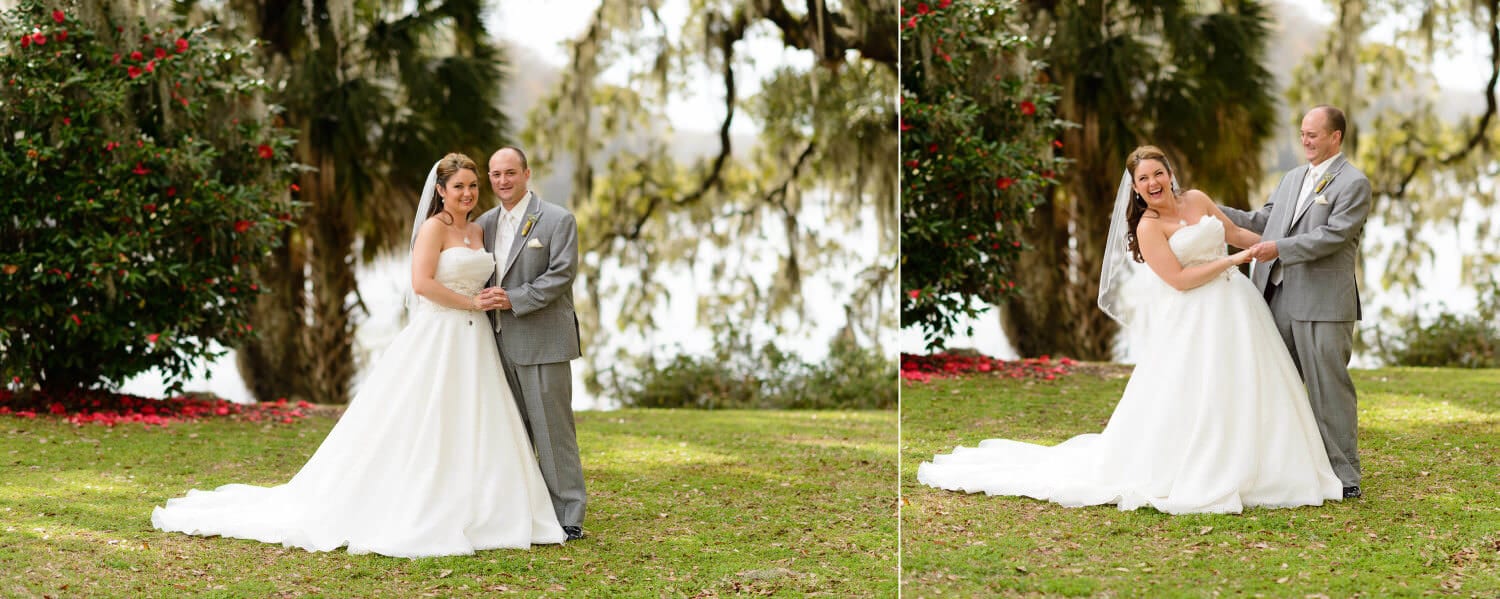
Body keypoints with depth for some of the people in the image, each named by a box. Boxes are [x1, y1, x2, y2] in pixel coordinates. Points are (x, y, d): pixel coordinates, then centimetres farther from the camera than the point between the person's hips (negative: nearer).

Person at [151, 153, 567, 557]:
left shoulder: (477, 231, 16)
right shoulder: (434, 227, -8)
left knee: (471, 434, 5)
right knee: (419, 431, -6)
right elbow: (422, 282, -19)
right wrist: (470, 302, -14)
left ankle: (466, 517, 9)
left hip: (473, 342, 8)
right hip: (436, 339, -8)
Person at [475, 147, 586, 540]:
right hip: (500, 343, 6)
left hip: (542, 341, -6)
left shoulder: (557, 220, -4)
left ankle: (569, 519, 1)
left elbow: (562, 274, -12)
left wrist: (513, 299, -18)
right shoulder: (485, 223, 14)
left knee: (552, 430, -4)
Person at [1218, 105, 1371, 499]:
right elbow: (1260, 222, 19)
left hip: (1323, 304, -8)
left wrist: (1280, 249, -22)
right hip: (1278, 300, 8)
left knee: (1329, 389, -4)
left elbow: (1333, 235, -16)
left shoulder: (1353, 183, -5)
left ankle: (1344, 477, 3)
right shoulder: (1292, 179, 19)